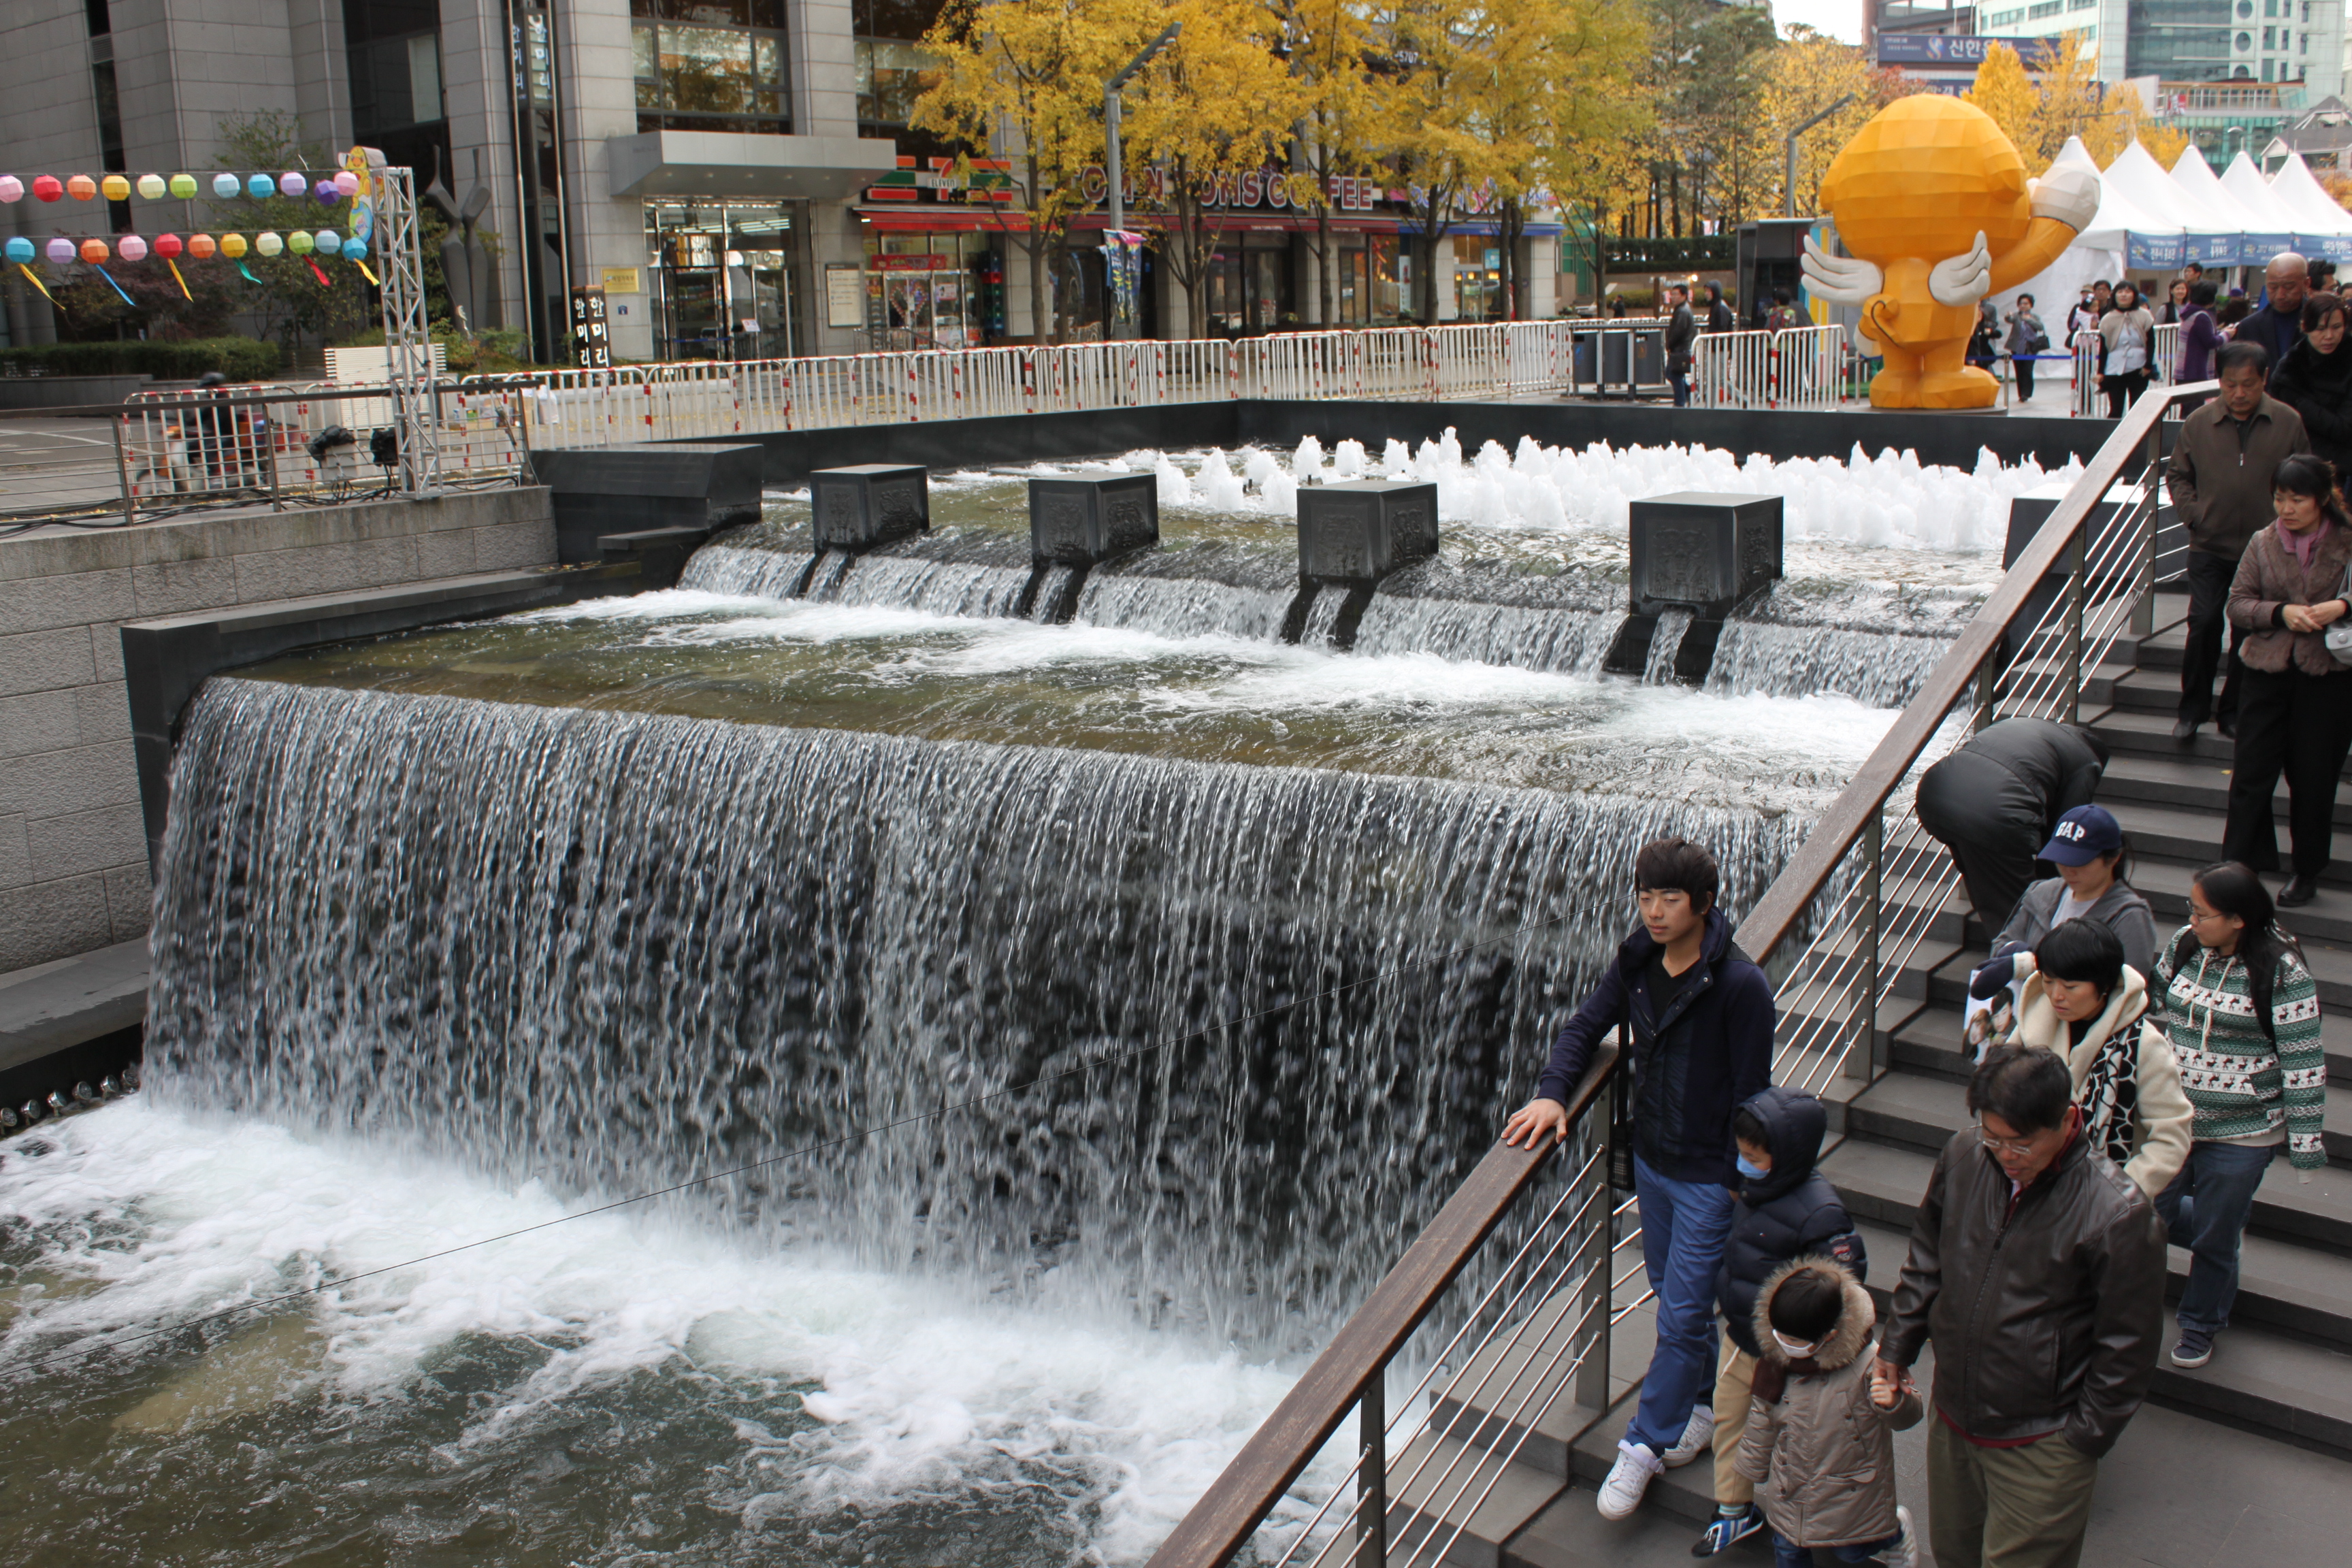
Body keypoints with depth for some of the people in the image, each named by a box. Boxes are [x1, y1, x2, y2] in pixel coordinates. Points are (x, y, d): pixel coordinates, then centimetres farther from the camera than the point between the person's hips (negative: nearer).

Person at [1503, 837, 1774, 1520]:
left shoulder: (1739, 985, -23)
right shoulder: (1637, 963, -3)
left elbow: (1751, 1092, -17)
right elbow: (1587, 1026, 9)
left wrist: (1740, 1181, -13)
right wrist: (1552, 1093, -7)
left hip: (1709, 1175, -7)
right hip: (1650, 1158, 7)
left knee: (1682, 1315, 0)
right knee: (1673, 1292, 21)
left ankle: (1645, 1443, 14)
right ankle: (1703, 1405, 41)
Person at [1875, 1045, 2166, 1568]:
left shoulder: (2119, 1215, -23)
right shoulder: (1963, 1156, -9)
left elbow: (2127, 1348, -12)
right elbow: (1927, 1255, 10)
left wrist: (2081, 1441, -7)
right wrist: (1897, 1346, 11)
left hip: (2040, 1447, -5)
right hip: (1952, 1422, 5)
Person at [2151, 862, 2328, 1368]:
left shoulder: (2281, 971, -19)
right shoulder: (2184, 946, -5)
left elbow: (2303, 1062, -13)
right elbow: (2155, 1002, 11)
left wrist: (2304, 1142, -11)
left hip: (2241, 1134, -5)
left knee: (2214, 1236, 8)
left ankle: (2201, 1326, 34)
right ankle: (2227, 1236, 46)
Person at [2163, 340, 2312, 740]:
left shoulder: (2288, 423, -4)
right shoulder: (2199, 422, -3)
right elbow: (2176, 474, 9)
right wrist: (2192, 512, -4)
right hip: (2209, 546, 0)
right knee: (2203, 623, -6)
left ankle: (2234, 711, 19)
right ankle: (2193, 707, 9)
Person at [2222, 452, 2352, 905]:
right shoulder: (2263, 544, 4)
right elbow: (2238, 604, 2)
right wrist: (2281, 612, -14)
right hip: (2269, 675, 2)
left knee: (2313, 780, 7)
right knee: (2251, 774, 1)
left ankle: (2307, 872, 23)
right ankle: (2236, 865, 8)